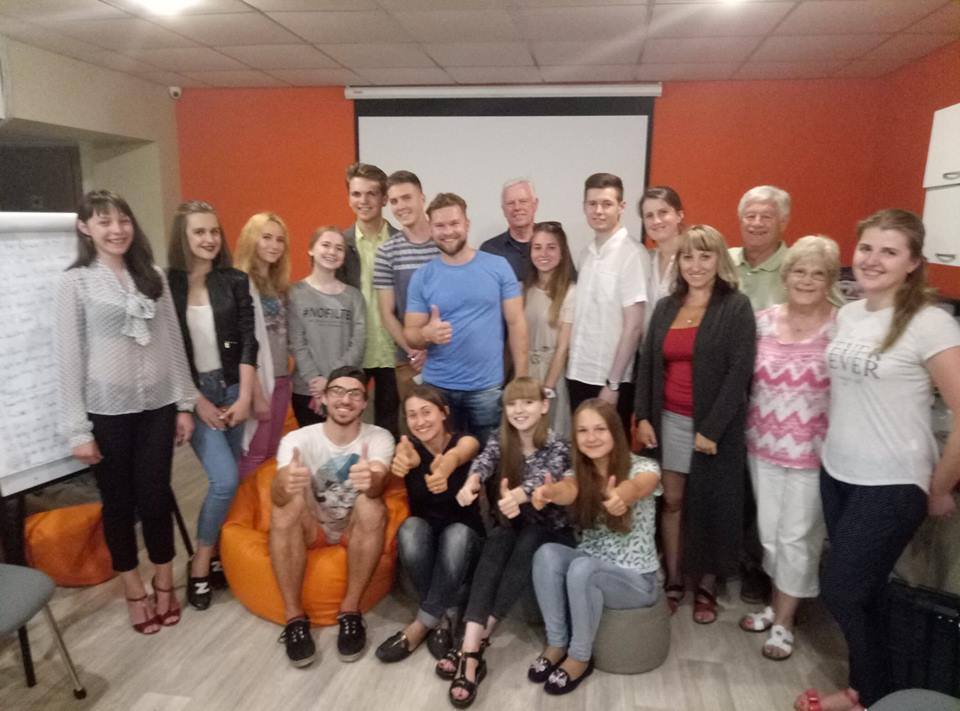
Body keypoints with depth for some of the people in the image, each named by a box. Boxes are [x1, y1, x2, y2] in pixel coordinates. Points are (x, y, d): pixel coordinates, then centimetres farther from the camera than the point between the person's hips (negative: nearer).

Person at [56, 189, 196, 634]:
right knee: (119, 501, 10)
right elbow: (69, 357, -6)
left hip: (156, 406, 2)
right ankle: (134, 590, 28)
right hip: (108, 411, -2)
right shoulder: (75, 283, -5)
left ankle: (165, 583, 27)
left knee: (155, 496, 9)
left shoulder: (153, 278, 5)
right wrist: (77, 429, -8)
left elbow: (173, 342, 6)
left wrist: (184, 404, 4)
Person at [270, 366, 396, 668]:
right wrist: (287, 485, -57)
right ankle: (294, 617, -21)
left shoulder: (379, 438, -13)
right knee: (286, 503, -30)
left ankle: (350, 610, -19)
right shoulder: (298, 439, -13)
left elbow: (377, 484, -34)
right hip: (310, 530, 0)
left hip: (356, 530, 0)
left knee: (371, 504, -32)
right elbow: (277, 494, -32)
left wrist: (369, 481, -60)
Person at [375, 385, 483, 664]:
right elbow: (408, 457, -35)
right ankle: (440, 619, -19)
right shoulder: (409, 445, -8)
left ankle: (420, 626, -22)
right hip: (425, 533, 1)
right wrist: (404, 460, -63)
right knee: (411, 527, -33)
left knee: (457, 533, -36)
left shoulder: (465, 442, -14)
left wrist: (444, 468, -67)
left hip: (464, 534, -1)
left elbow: (455, 456, -40)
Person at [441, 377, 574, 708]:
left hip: (549, 532, -2)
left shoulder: (558, 448, -10)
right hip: (512, 526, 2)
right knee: (495, 543, -30)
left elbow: (542, 478, -32)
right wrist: (472, 483, -47)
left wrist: (517, 495, -55)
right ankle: (472, 648, -41)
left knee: (527, 545, -33)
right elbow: (483, 462, -23)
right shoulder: (499, 440, -1)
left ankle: (475, 645, -34)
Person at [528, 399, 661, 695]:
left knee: (583, 568, -32)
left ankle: (580, 658, -10)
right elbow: (568, 490, -29)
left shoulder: (643, 468, -14)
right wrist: (549, 492, -55)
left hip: (636, 578, -4)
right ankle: (556, 644, -9)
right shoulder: (578, 472, -4)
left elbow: (636, 487, -40)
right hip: (590, 568, 4)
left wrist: (620, 497, -65)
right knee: (547, 554, -25)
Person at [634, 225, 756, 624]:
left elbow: (740, 370, -12)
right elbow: (647, 363, 10)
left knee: (711, 507, 8)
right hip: (669, 421, 4)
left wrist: (712, 428, -16)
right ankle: (673, 581, 25)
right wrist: (643, 416, 1)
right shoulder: (665, 307, 9)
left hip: (714, 426, -4)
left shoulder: (736, 307, -5)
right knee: (671, 502, 10)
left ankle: (706, 587, 25)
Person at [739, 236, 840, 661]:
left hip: (812, 451, -4)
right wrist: (749, 429, 6)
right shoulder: (762, 321, 1)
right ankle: (777, 603, 37)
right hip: (763, 446, 4)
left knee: (797, 536, 7)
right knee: (770, 531, 16)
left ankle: (784, 621, 25)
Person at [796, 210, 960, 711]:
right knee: (860, 592, 16)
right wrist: (834, 450, 14)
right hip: (836, 473, 6)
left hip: (892, 486, -6)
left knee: (840, 591, 4)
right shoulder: (847, 314, 4)